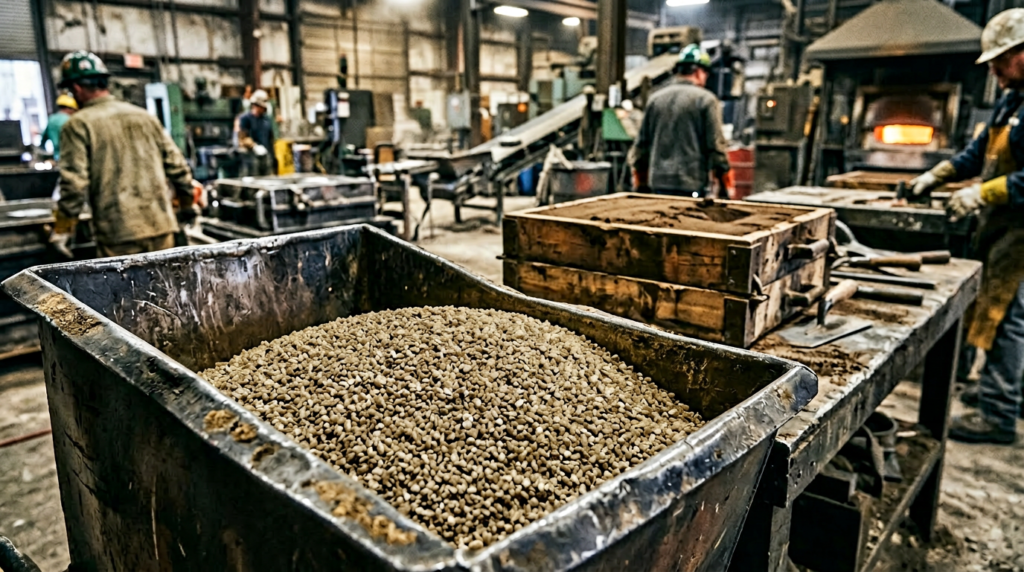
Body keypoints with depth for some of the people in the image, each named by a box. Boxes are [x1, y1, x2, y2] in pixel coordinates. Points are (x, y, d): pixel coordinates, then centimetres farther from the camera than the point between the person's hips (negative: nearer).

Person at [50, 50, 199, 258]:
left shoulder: (77, 125, -3)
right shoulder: (145, 116, 12)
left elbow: (74, 184, -10)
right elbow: (176, 164, 13)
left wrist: (62, 229, -2)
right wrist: (186, 204, 27)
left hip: (118, 236, -4)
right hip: (161, 227, 5)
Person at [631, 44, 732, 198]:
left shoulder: (655, 99, 11)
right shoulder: (706, 99, -4)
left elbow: (641, 143, 13)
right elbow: (715, 144, -7)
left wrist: (640, 184, 20)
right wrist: (725, 182, 2)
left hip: (658, 182, 5)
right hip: (690, 184, -5)